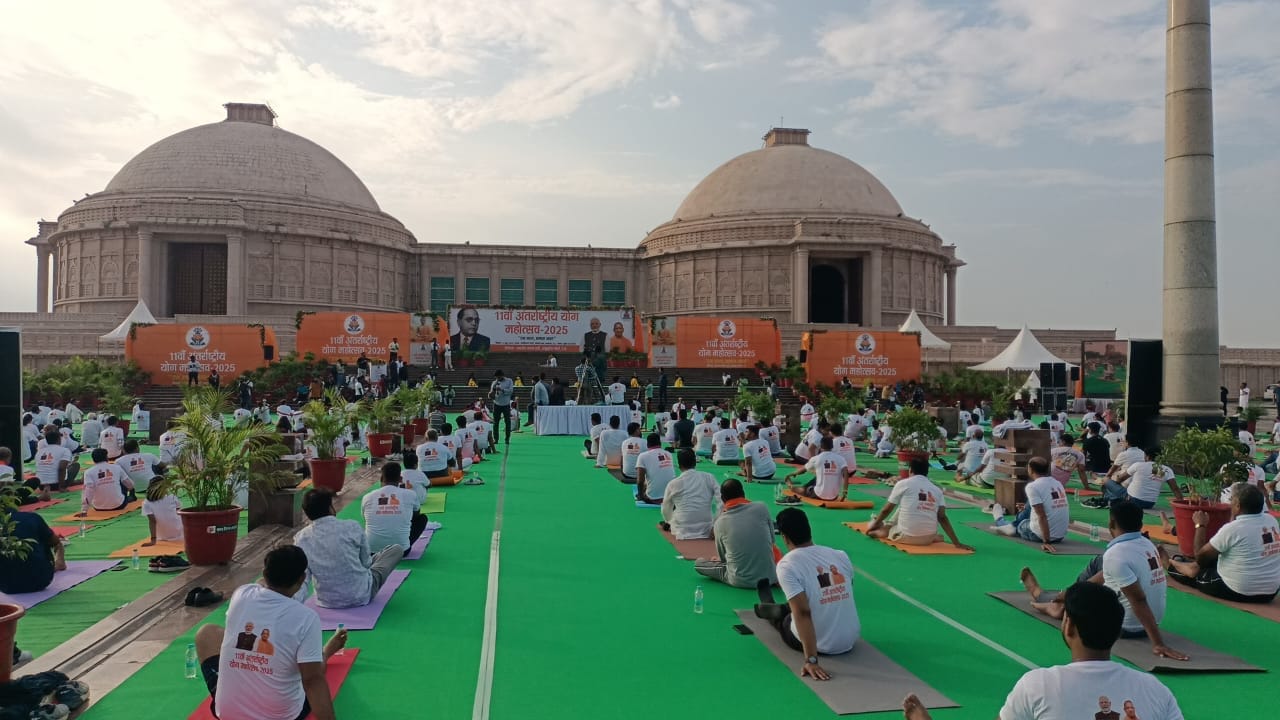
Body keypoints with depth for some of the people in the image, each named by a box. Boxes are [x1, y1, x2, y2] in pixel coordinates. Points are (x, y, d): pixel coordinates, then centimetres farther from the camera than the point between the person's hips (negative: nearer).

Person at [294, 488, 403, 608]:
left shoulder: (300, 538, -10)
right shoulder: (352, 527, -18)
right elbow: (365, 562, -4)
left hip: (326, 601, 5)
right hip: (361, 596, -4)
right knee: (396, 549, 16)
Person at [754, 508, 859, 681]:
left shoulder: (786, 565, -19)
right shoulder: (841, 556, -3)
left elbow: (803, 613, -26)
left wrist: (811, 660, -26)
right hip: (851, 640, 4)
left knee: (780, 612, 26)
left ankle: (764, 608, 54)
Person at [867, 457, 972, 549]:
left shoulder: (903, 484, 1)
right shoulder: (936, 490, 9)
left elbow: (886, 510, 8)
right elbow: (942, 517, 1)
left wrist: (873, 525, 23)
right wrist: (957, 543, 2)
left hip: (906, 536, -4)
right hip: (929, 538, 4)